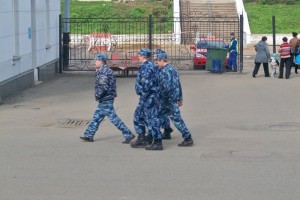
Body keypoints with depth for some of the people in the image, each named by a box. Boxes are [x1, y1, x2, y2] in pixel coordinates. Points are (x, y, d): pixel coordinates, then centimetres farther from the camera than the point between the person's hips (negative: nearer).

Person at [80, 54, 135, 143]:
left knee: (113, 118, -8)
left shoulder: (103, 72, -17)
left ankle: (128, 135, -6)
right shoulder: (107, 70, 15)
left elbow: (103, 87, -26)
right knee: (97, 117, 14)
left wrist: (97, 95, -13)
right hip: (106, 99, 11)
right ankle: (89, 135, 21)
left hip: (105, 99, -11)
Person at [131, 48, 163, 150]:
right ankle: (141, 140, 23)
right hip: (147, 97, 11)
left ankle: (158, 143, -4)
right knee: (138, 116, 18)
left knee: (151, 119, -7)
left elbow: (147, 84, -26)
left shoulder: (146, 67, -17)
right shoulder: (151, 66, 16)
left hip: (148, 97, -11)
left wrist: (143, 95, -22)